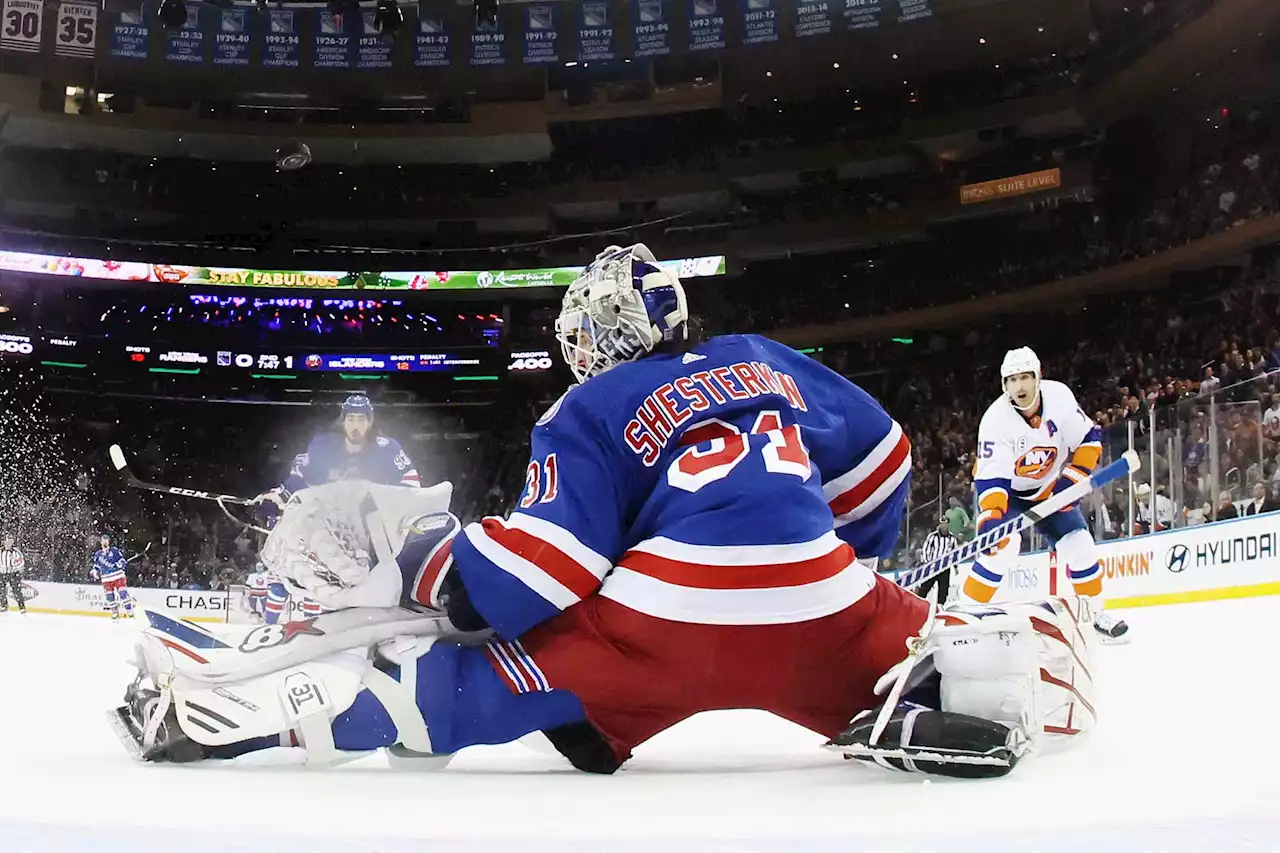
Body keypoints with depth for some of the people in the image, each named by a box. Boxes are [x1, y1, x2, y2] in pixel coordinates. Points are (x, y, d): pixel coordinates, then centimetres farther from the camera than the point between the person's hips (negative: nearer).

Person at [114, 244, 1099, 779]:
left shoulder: (587, 416, 13)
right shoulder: (767, 362, 26)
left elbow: (527, 585, 0)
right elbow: (881, 469, 31)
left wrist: (419, 559, 16)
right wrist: (847, 574, 44)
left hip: (667, 622, -2)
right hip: (816, 611, 3)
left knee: (472, 680, 7)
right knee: (915, 643, 27)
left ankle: (233, 706, 4)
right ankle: (1030, 653, -5)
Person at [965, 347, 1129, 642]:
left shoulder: (1059, 396, -20)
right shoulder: (995, 420, -28)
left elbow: (1089, 438, -9)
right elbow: (991, 478, -32)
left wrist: (1075, 475, -21)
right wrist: (990, 515, -46)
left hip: (1051, 487, 4)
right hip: (1007, 489, -3)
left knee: (1079, 547, -4)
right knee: (1001, 545, -23)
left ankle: (1096, 613, 16)